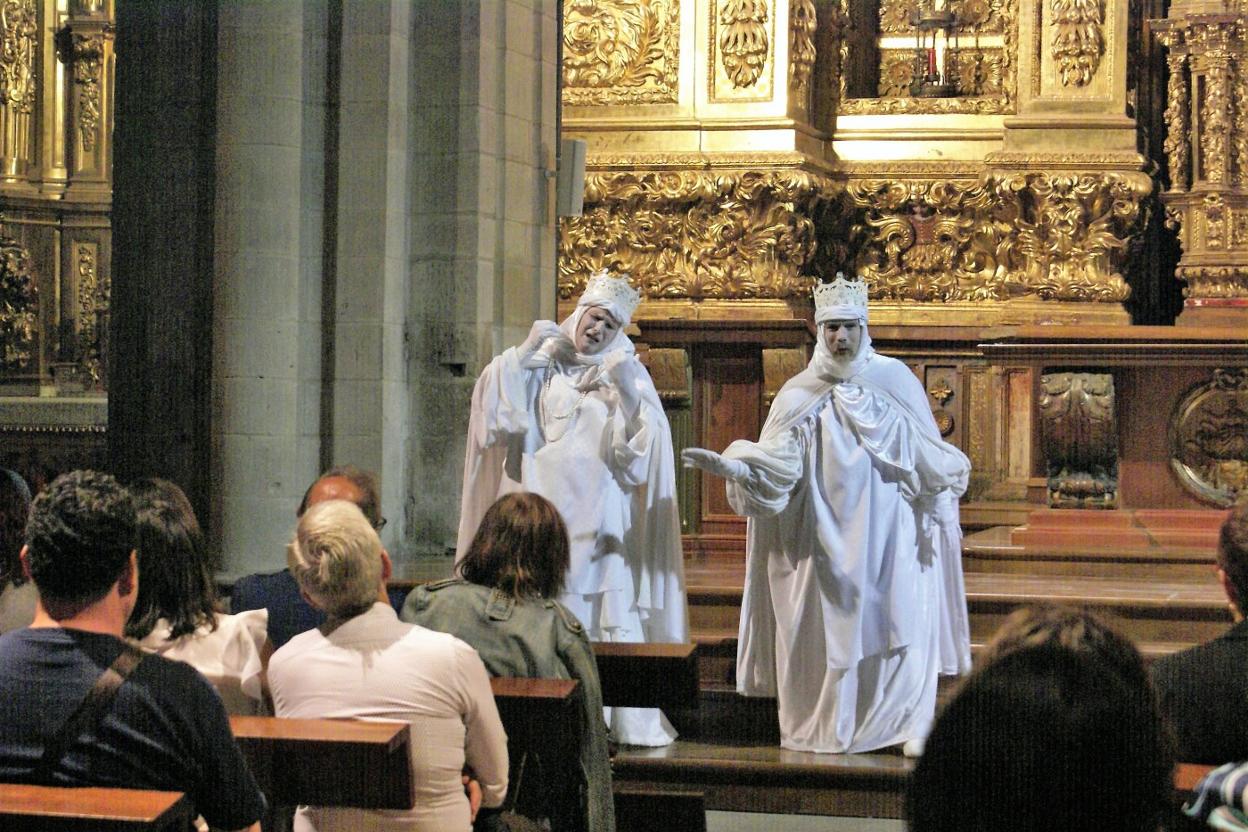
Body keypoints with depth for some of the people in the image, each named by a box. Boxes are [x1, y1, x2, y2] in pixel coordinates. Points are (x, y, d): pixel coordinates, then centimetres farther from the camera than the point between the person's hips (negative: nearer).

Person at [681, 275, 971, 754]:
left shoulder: (896, 381, 3)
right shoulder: (799, 396, 1)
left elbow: (928, 457, 7)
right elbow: (774, 466, -8)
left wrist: (941, 516, -1)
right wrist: (730, 466, -26)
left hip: (889, 534, 0)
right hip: (824, 537, 0)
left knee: (899, 621, -3)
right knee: (827, 624, 0)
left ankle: (909, 724, 7)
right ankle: (823, 728, 11)